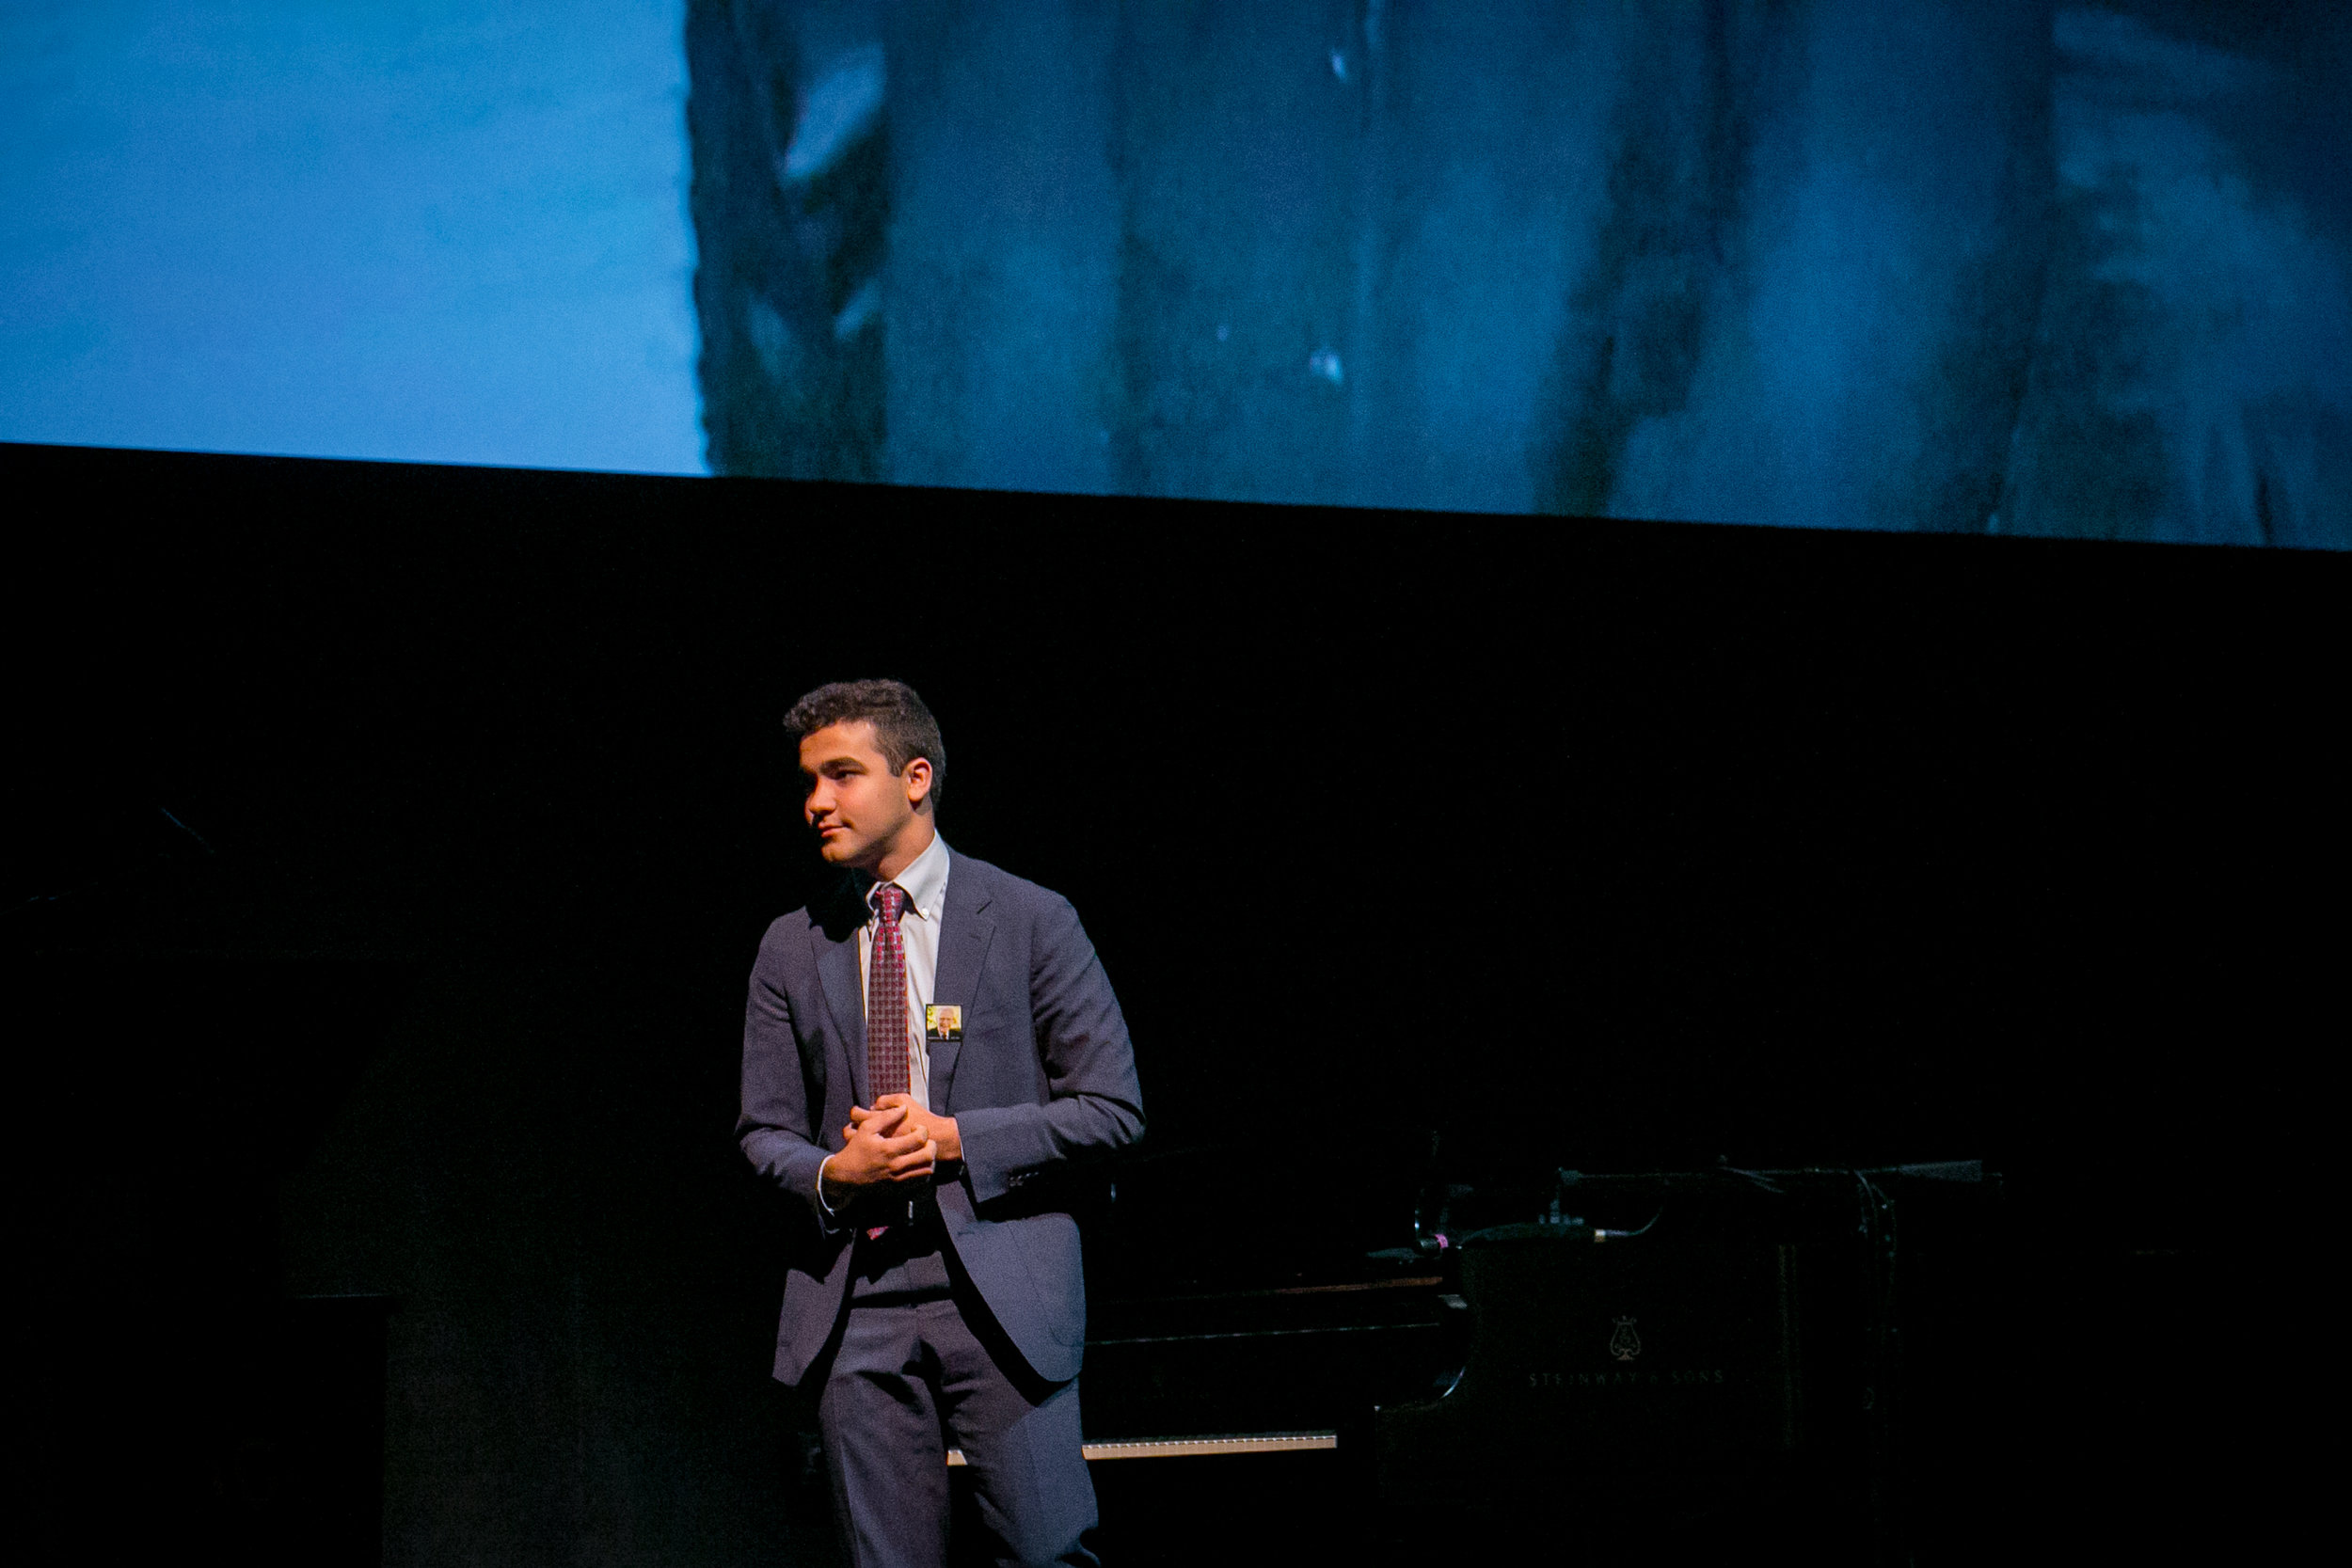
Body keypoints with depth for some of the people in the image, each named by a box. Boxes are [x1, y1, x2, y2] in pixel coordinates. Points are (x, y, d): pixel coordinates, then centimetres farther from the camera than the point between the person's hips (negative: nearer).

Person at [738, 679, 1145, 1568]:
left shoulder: (1030, 920, 2)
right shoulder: (792, 948, 11)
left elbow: (1113, 1108, -1)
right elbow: (763, 1130, 14)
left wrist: (957, 1139, -12)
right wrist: (832, 1172, -9)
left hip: (1001, 1293, -3)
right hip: (853, 1302, 3)